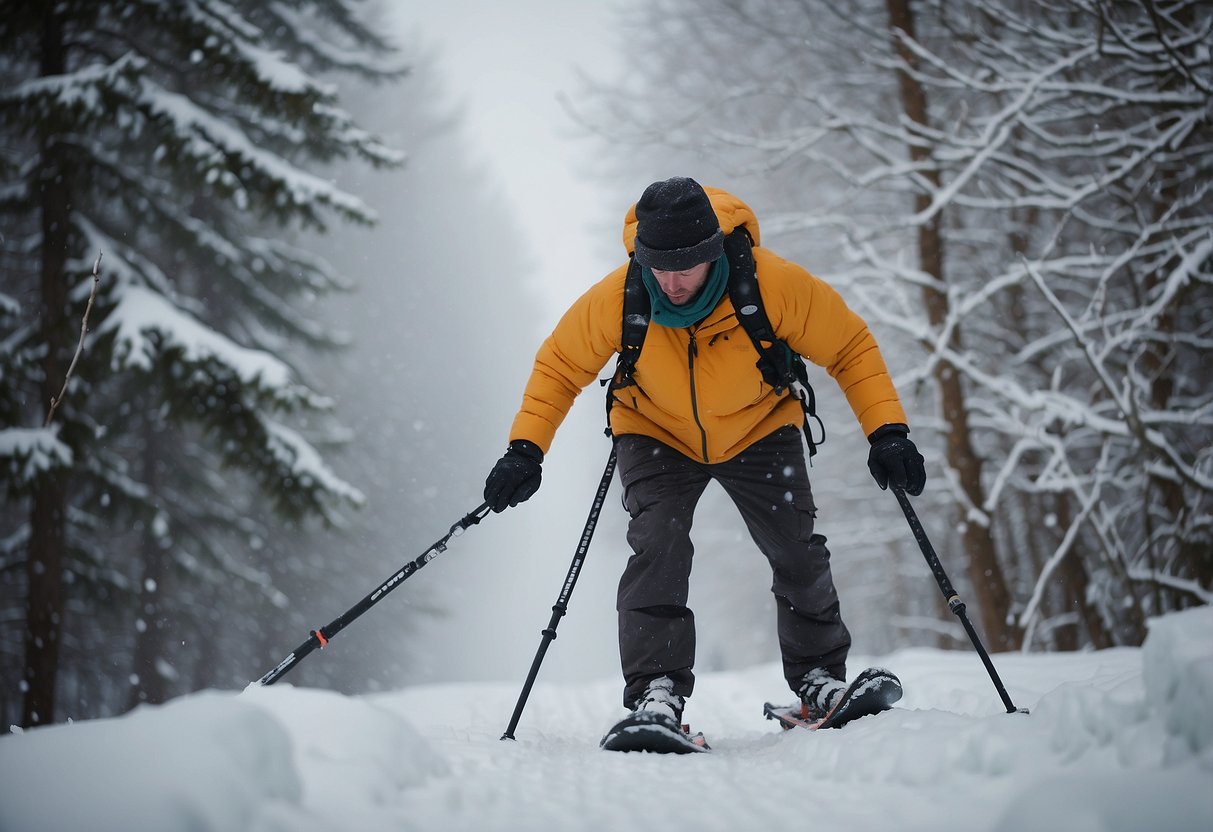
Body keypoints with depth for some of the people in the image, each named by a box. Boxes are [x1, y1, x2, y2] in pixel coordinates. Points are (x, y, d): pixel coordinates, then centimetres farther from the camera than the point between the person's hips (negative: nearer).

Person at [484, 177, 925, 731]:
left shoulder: (773, 283, -32)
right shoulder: (617, 298, -29)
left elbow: (849, 347, -17)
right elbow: (559, 366, -12)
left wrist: (888, 431, -26)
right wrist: (526, 449, -23)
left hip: (758, 430, 1)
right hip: (655, 435, 0)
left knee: (797, 551, -5)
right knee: (657, 546, -22)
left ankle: (819, 674, 18)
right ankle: (656, 688, -15)